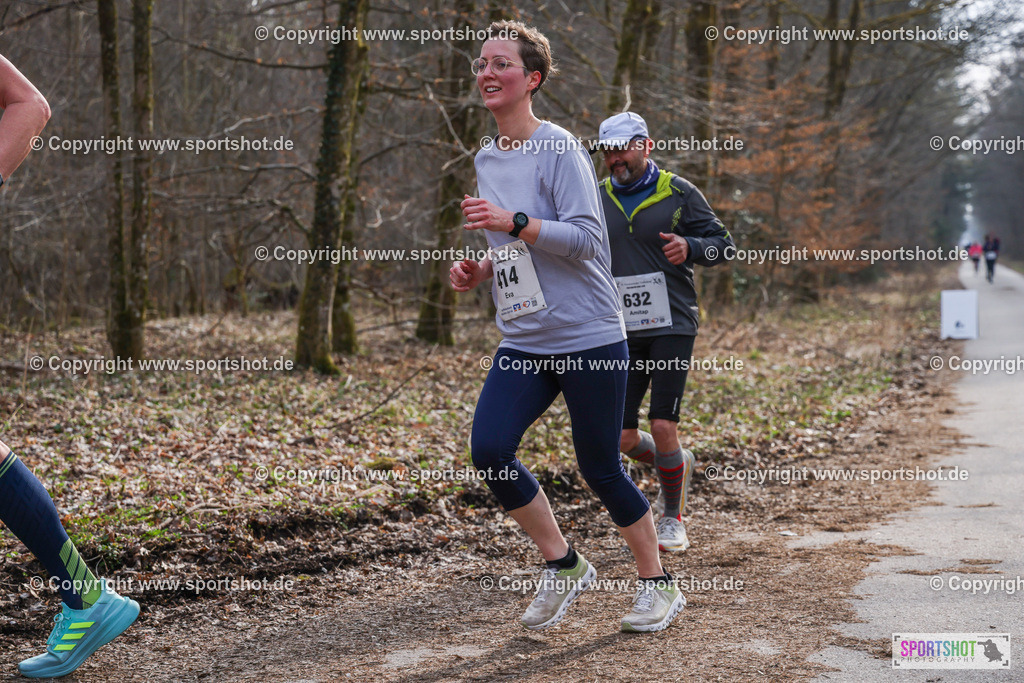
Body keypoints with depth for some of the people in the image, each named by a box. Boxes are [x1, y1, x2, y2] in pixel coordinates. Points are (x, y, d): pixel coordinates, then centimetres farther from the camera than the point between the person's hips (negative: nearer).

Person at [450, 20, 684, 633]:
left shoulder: (559, 149, -9)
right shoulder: (486, 159, 14)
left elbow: (585, 237, -18)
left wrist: (511, 222, -26)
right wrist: (480, 270, 6)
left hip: (588, 336, -6)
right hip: (524, 343, 7)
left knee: (600, 468, 0)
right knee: (489, 451, -9)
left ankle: (659, 584, 21)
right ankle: (564, 565, 11)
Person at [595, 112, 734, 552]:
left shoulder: (679, 194, -1)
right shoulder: (598, 199, 9)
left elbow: (724, 246, 1)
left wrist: (690, 247, -19)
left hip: (671, 326, -4)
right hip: (621, 333, 4)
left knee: (663, 427, -11)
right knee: (623, 438, 1)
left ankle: (672, 519, 9)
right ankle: (677, 464, 34)